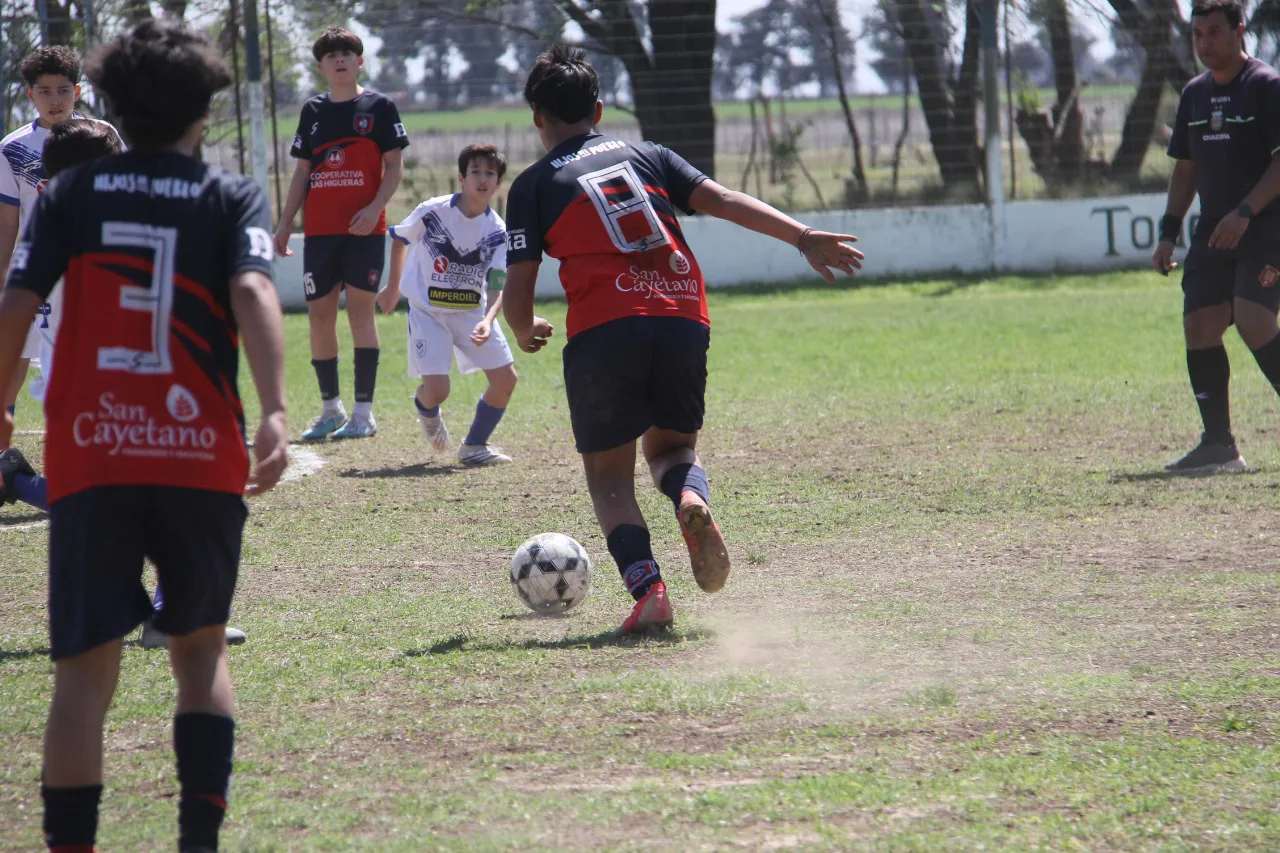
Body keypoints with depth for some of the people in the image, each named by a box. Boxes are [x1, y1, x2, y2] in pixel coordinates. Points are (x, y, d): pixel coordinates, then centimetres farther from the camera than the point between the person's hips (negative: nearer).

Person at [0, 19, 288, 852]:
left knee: (85, 669, 2)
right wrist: (276, 412, -21)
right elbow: (253, 293, -12)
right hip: (203, 459, 0)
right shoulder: (234, 197, 5)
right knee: (201, 649, 18)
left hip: (90, 461, 0)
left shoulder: (73, 193, 8)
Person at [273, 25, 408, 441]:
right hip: (319, 230, 4)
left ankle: (364, 411, -4)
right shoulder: (312, 111, 12)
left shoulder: (379, 107, 1)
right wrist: (285, 222, 8)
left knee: (360, 309, -6)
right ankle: (330, 408, 15)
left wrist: (375, 207, -16)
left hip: (364, 228, -4)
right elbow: (303, 172, 15)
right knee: (319, 313, 4)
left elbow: (394, 167, -1)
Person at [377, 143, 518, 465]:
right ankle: (426, 410, 26)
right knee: (437, 390, -14)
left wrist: (487, 321, -37)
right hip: (428, 312, -3)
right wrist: (393, 288, 13)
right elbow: (400, 238, 4)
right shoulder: (433, 212, -16)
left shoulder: (498, 232, -11)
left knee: (505, 379, -6)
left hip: (473, 311, 3)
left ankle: (474, 446, 14)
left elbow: (499, 285, -18)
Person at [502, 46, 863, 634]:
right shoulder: (646, 156, 20)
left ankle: (647, 589, -13)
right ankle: (693, 500, -14)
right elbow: (724, 201, 7)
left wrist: (526, 334, 29)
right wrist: (803, 237, 2)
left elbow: (517, 293, 7)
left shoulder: (533, 186, 12)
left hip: (603, 330, -3)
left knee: (608, 474, 11)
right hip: (684, 320, 3)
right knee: (671, 445, 23)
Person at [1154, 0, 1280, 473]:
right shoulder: (1195, 94, 15)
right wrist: (1168, 234, 15)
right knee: (1199, 325, -3)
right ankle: (1218, 444, 2)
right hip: (1213, 230, 7)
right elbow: (1186, 168, 22)